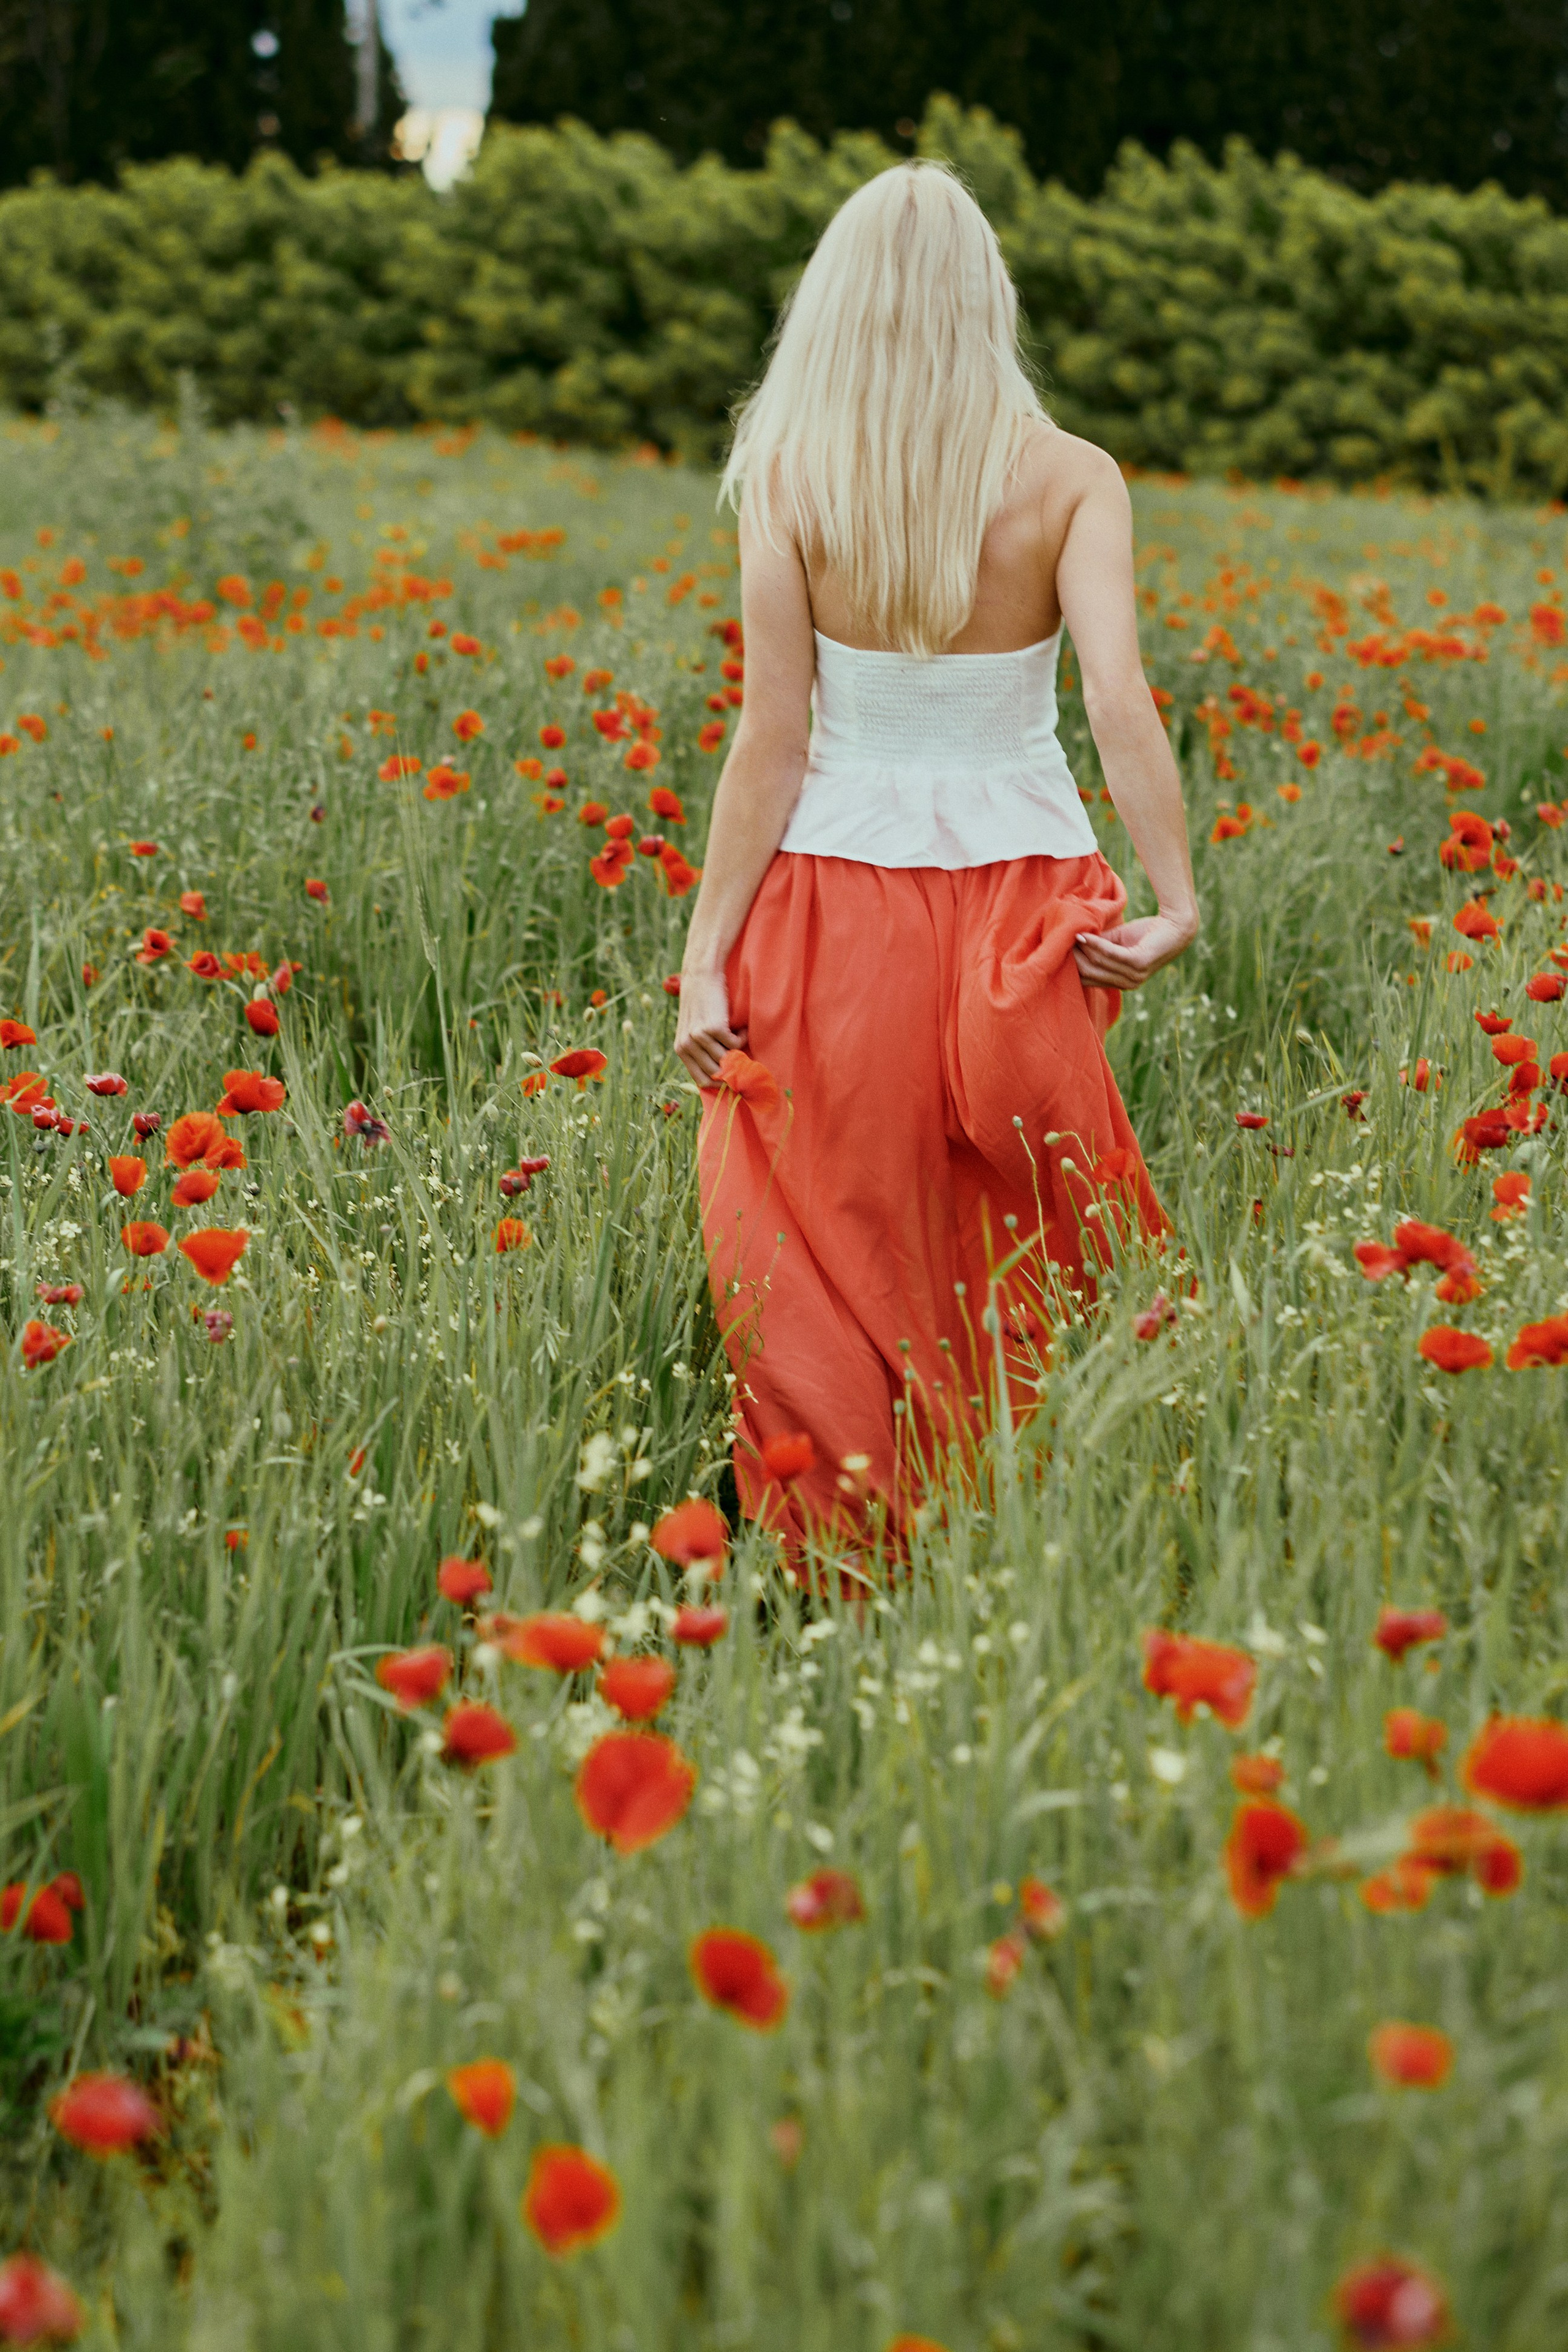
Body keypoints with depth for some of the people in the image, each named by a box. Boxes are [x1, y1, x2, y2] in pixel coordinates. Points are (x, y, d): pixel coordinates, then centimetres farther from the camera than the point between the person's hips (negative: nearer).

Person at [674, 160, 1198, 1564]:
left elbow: (773, 740, -8)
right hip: (1021, 895, 1)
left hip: (840, 892, 0)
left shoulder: (786, 478, -6)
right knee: (1029, 1268, 12)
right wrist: (1179, 904, -14)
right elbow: (1119, 697, -17)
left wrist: (707, 956, -5)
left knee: (834, 1272, 7)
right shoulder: (1069, 479, -5)